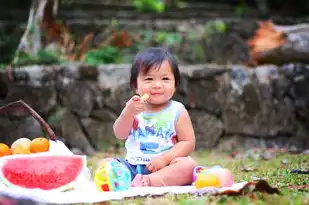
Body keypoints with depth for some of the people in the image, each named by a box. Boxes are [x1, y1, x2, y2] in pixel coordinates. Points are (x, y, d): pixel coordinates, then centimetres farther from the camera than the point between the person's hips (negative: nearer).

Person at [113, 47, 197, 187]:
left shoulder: (177, 111, 0)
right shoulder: (134, 108, 8)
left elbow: (188, 143, -5)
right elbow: (120, 134, -2)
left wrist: (164, 158, -19)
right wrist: (128, 112, -19)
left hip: (164, 167, -3)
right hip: (133, 166, 3)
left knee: (188, 165, -31)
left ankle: (147, 181, -47)